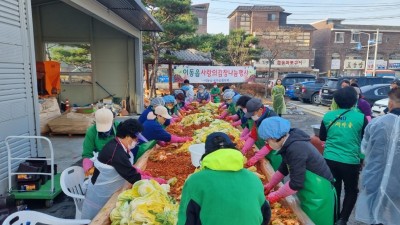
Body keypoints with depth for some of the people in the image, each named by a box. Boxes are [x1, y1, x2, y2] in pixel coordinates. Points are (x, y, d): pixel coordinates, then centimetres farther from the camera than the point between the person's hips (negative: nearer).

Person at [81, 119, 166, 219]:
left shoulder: (116, 145, -4)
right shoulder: (116, 152, -32)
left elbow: (127, 167, 10)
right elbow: (133, 177, -30)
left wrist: (140, 172, -4)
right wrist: (155, 180, -21)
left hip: (105, 191, 8)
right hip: (100, 195, -8)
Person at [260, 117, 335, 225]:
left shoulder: (295, 149, -30)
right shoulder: (290, 142, -2)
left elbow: (295, 184, -27)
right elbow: (284, 168, 13)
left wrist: (276, 195, -13)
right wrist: (270, 185, 14)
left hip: (318, 194, -9)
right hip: (308, 192, 9)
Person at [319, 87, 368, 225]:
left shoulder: (328, 116, -2)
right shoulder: (361, 118, -9)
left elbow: (322, 137, 11)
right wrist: (363, 159, 16)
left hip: (329, 159, 3)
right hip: (351, 162, -2)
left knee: (334, 191, 18)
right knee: (351, 191, 18)